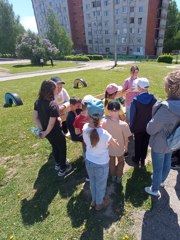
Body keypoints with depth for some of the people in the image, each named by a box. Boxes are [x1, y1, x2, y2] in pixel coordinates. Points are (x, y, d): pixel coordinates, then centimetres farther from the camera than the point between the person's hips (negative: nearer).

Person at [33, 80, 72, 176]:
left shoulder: (38, 102, -6)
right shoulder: (53, 105, -30)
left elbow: (35, 118, -2)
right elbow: (51, 123, -30)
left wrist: (42, 130, 0)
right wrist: (45, 133, -13)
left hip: (46, 132, 7)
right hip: (56, 132, -7)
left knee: (55, 146, 29)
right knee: (62, 148, 18)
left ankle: (58, 164, 51)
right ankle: (63, 168, 36)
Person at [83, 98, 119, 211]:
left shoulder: (85, 127, -21)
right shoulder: (104, 134, -34)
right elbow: (116, 144, -14)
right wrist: (114, 141, 7)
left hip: (89, 161, 5)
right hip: (101, 164, -4)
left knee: (93, 182, 30)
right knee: (101, 185, 25)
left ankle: (94, 200, 56)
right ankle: (99, 203, 51)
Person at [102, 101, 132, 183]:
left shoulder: (104, 123, -26)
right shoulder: (124, 124, -30)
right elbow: (126, 138, -16)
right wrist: (126, 147, 4)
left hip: (109, 148, 2)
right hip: (120, 148, -1)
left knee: (111, 161, 30)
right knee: (121, 161, 29)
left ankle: (113, 176, 49)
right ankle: (118, 177, 44)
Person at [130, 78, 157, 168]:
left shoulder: (135, 100, -23)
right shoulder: (154, 99, -13)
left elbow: (132, 115, -15)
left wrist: (131, 127, -1)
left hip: (138, 127, -2)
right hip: (149, 127, 2)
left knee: (138, 144, 18)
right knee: (145, 144, 18)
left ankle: (137, 160, 36)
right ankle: (143, 161, 33)